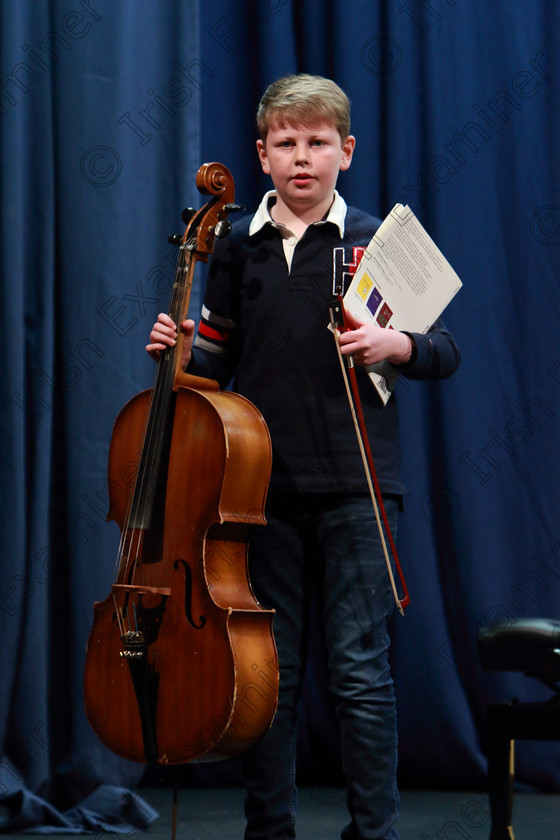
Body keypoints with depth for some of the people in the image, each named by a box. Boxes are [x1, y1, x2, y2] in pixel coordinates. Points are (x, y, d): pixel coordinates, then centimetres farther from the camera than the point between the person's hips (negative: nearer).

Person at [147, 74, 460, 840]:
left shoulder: (376, 244, 1)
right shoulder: (238, 250, 10)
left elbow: (445, 353, 3)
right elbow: (219, 359, 17)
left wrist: (396, 344, -17)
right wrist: (182, 353, -3)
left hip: (353, 490, -3)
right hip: (264, 486, 3)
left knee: (360, 669, -3)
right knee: (270, 671, 9)